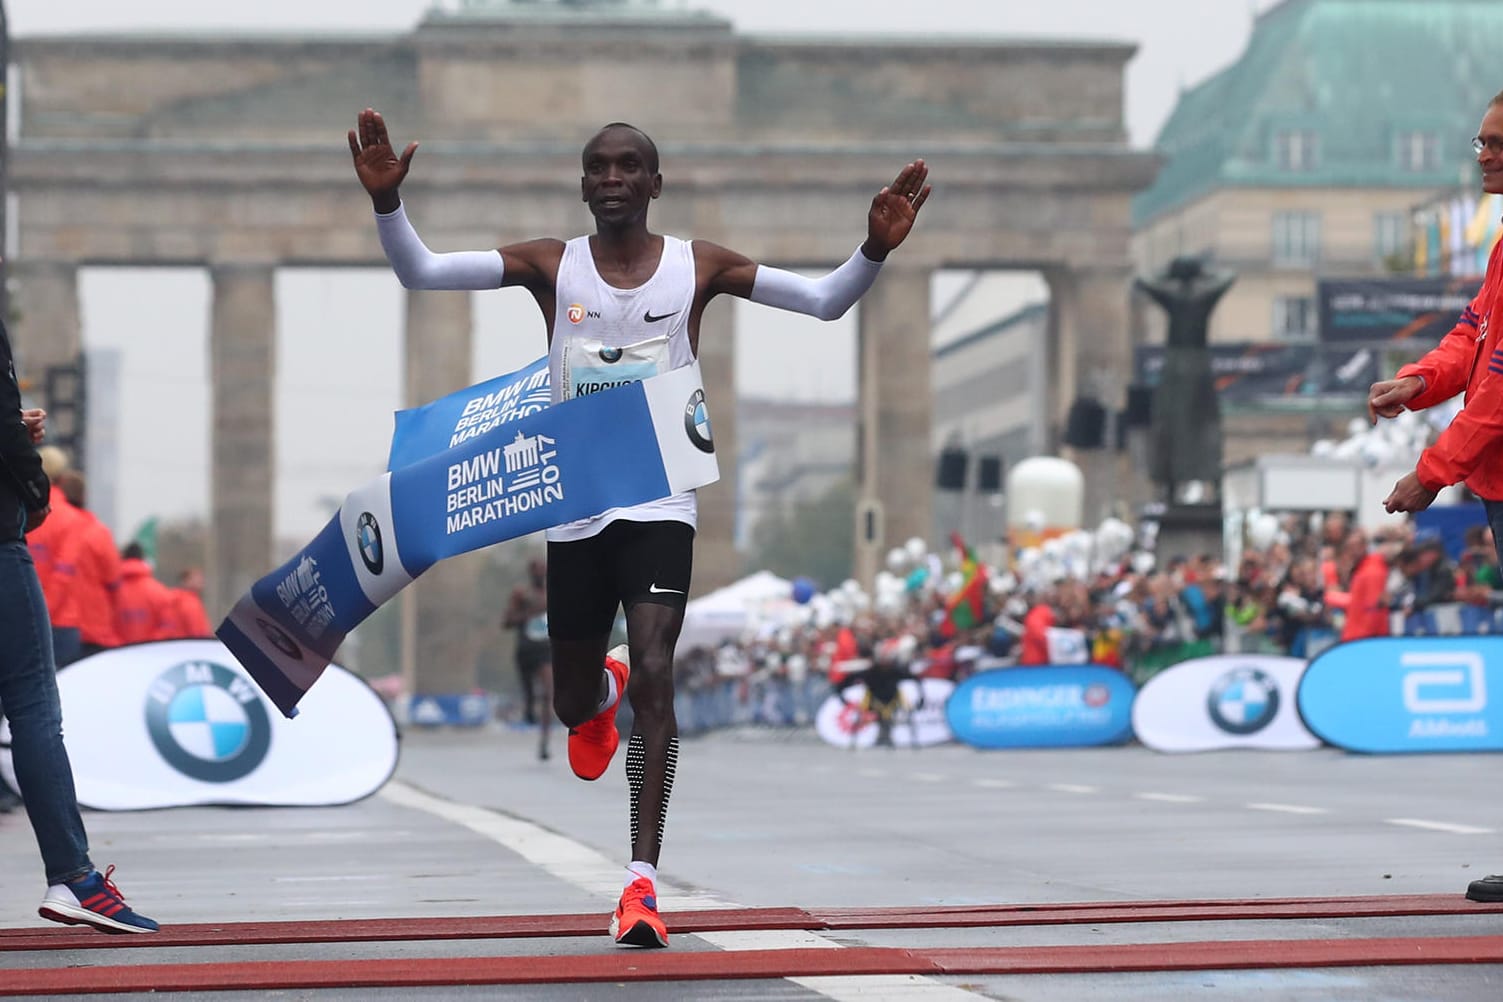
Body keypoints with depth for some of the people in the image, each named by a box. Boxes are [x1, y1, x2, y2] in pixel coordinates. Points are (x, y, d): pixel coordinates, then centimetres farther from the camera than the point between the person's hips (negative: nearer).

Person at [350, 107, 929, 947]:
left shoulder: (699, 267, -1)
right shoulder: (551, 266, 0)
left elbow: (826, 301, -5)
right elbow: (420, 272, -6)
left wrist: (875, 250, -24)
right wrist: (388, 203, -23)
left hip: (660, 504, -2)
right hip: (575, 508, 2)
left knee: (655, 675, -18)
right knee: (574, 705, 11)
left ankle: (643, 881, -17)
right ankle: (602, 693, 53)